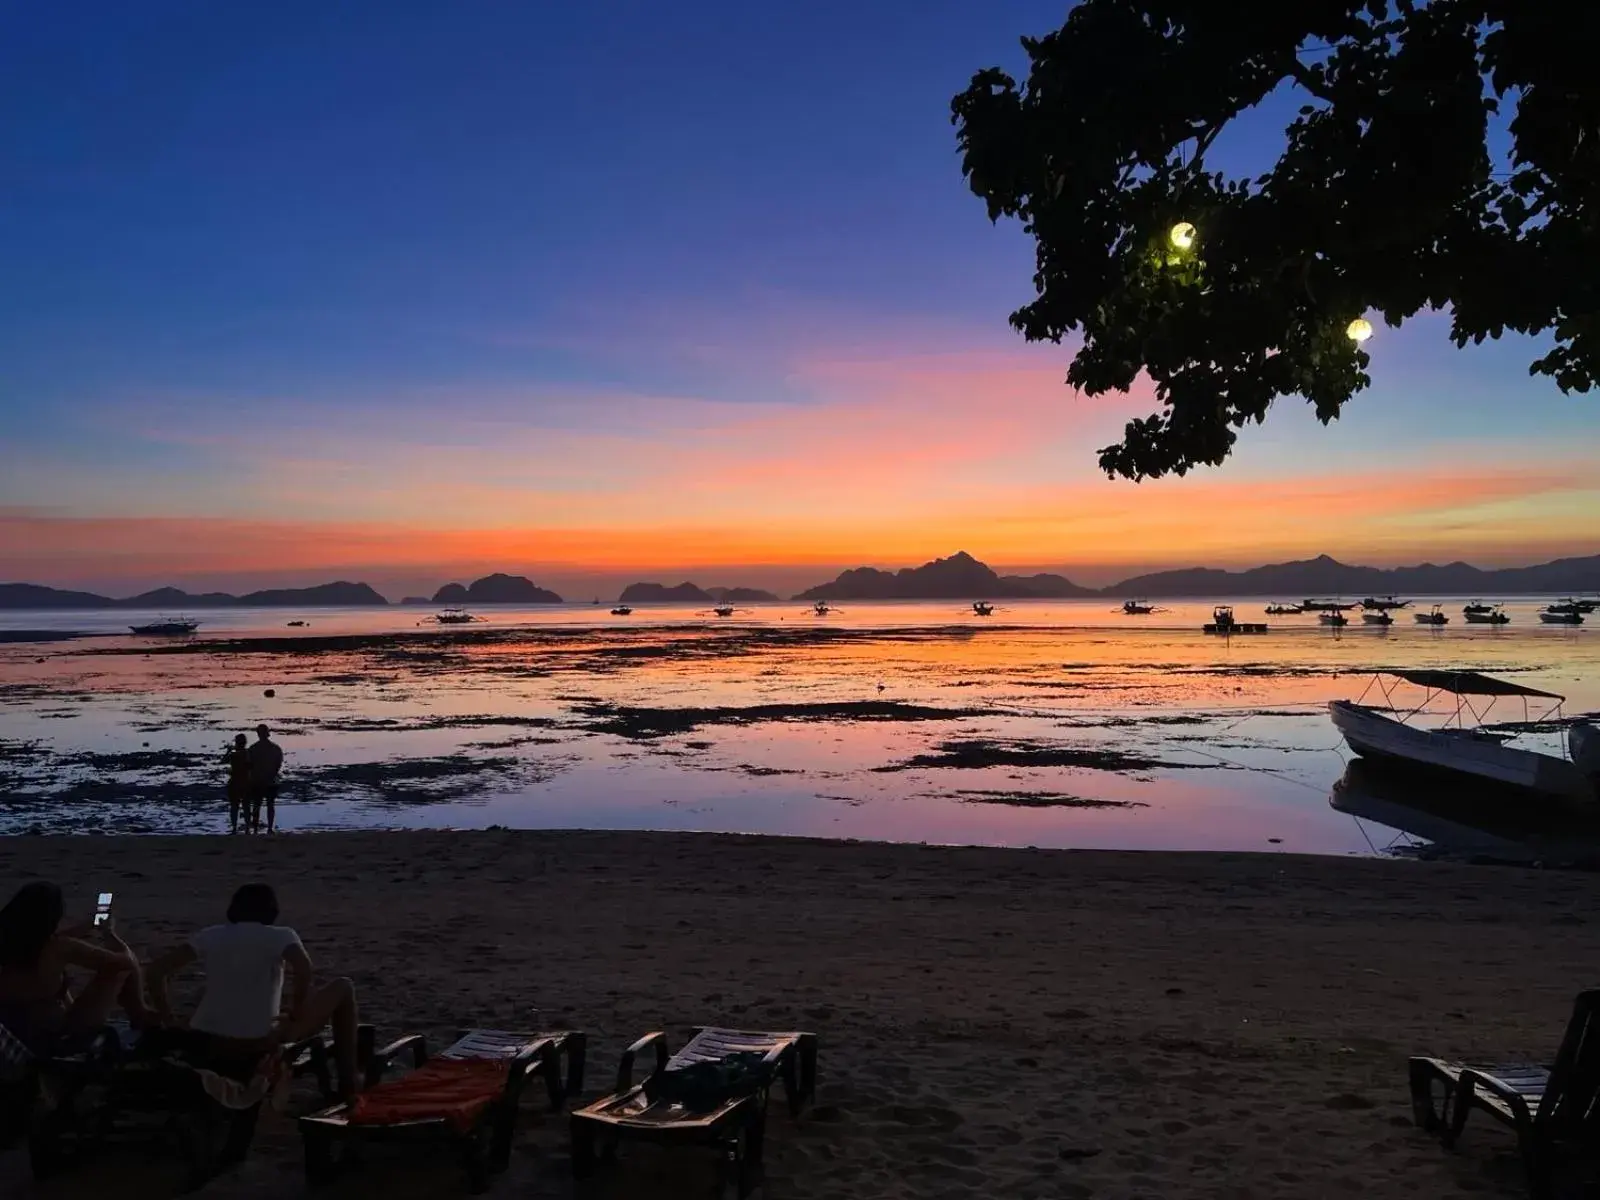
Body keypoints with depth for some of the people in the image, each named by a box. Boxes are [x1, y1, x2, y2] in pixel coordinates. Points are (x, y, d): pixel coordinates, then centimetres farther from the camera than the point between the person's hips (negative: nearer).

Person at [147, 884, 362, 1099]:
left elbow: (156, 971, 5)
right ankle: (348, 1083, 12)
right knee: (343, 989, 13)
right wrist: (296, 1015, -5)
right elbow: (303, 968, -20)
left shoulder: (210, 935, 12)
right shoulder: (280, 935, 0)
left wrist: (168, 1021, 12)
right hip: (259, 1040, -6)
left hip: (208, 1042, 6)